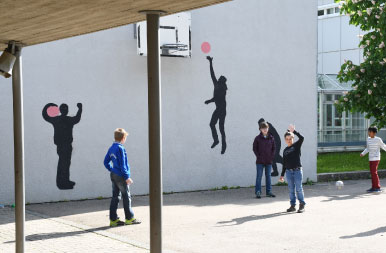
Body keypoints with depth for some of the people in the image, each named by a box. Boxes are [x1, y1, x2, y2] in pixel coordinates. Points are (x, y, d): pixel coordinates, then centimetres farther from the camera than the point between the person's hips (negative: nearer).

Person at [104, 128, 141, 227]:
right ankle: (129, 218, 9)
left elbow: (106, 162, 16)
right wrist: (127, 177, -16)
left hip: (113, 175, 8)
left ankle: (113, 219, 11)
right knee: (126, 197, 2)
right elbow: (122, 164, -19)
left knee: (115, 197, 10)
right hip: (121, 176, -8)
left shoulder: (111, 148, 10)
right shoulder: (120, 148, -16)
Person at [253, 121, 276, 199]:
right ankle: (258, 192, 3)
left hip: (269, 161, 3)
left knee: (268, 176, 9)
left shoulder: (271, 138, 5)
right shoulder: (258, 138, -2)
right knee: (259, 176, -1)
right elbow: (254, 148, 0)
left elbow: (274, 148, 9)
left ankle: (269, 191, 16)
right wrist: (258, 156, -8)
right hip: (260, 161, -3)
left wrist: (272, 156, -2)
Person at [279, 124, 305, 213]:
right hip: (288, 171, 4)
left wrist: (294, 131, -17)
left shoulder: (297, 145, 2)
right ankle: (293, 205, 13)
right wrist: (282, 175, 13)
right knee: (291, 189, 6)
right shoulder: (285, 150, 12)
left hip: (297, 170, -4)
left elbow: (301, 138, -18)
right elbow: (284, 164, 15)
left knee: (299, 188, -3)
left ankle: (302, 205, 5)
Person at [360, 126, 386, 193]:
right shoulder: (368, 139, 8)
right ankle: (374, 187, 13)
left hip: (376, 158, -6)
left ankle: (377, 187, -5)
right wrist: (363, 153, 3)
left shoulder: (378, 139, -8)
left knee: (374, 172, -11)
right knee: (372, 172, 8)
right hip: (371, 158, 6)